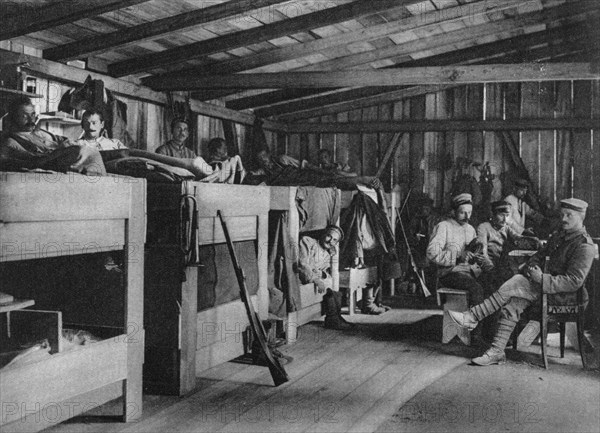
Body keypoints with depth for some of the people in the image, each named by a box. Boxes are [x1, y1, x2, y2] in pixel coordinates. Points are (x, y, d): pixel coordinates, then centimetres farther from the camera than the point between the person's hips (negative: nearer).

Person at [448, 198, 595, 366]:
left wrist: (542, 278, -25)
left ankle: (472, 316, -17)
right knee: (512, 304, -19)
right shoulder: (558, 236, 15)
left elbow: (574, 282, -20)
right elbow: (539, 255, 23)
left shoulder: (585, 246, -13)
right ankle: (497, 352, -20)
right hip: (546, 283, 7)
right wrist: (532, 266, -1)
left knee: (515, 284, -24)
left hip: (562, 294, -7)